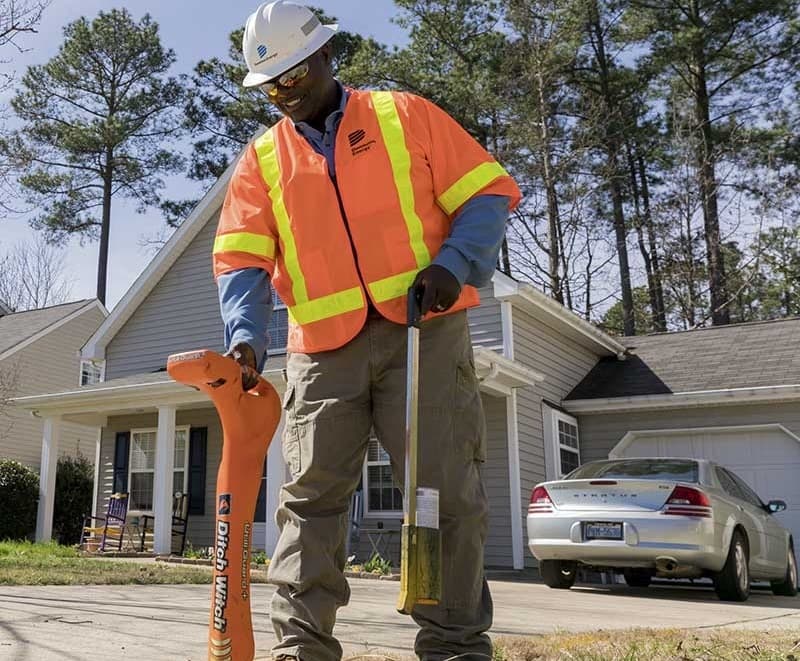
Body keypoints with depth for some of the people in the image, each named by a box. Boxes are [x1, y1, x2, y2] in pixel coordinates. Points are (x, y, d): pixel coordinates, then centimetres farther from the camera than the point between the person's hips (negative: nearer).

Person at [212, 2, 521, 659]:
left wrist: (453, 264, -12)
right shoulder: (261, 160, 15)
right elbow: (241, 260, 5)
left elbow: (491, 191, 5)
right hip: (325, 351, 3)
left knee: (446, 490, -3)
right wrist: (246, 336, -13)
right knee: (312, 497, 0)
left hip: (425, 334, -2)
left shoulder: (404, 115, 9)